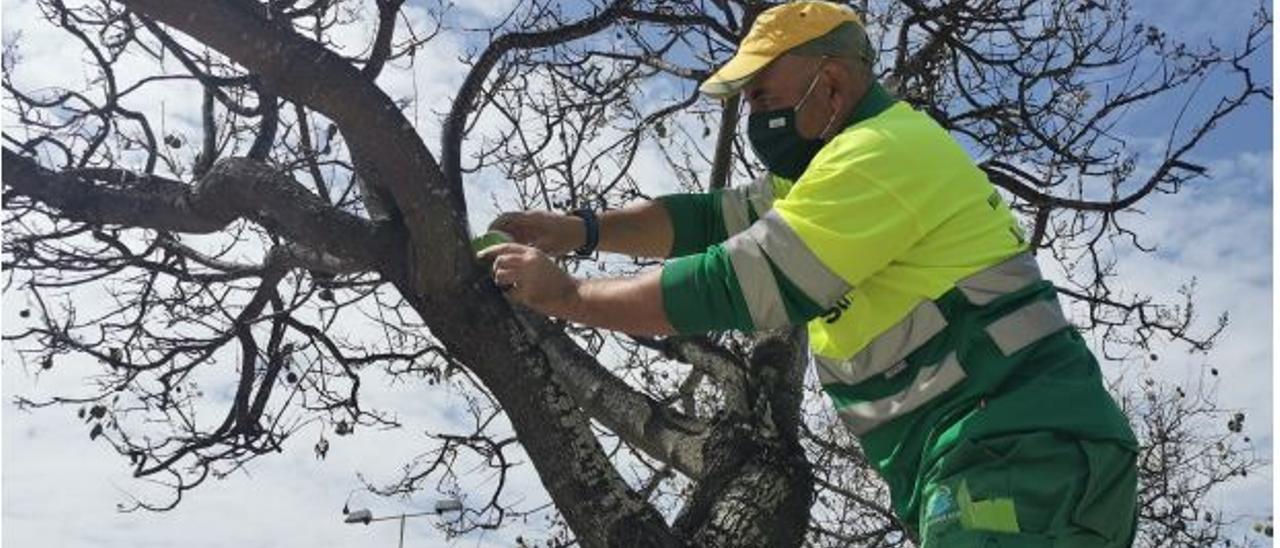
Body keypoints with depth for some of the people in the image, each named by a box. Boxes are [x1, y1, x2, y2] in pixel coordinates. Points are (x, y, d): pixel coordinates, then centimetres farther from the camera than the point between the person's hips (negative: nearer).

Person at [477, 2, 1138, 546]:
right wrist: (580, 229, 8)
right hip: (1010, 458, 10)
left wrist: (565, 295, -8)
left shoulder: (881, 152, -12)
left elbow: (735, 285, -16)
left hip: (1019, 454, -10)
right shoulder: (849, 164, 21)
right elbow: (712, 219, 19)